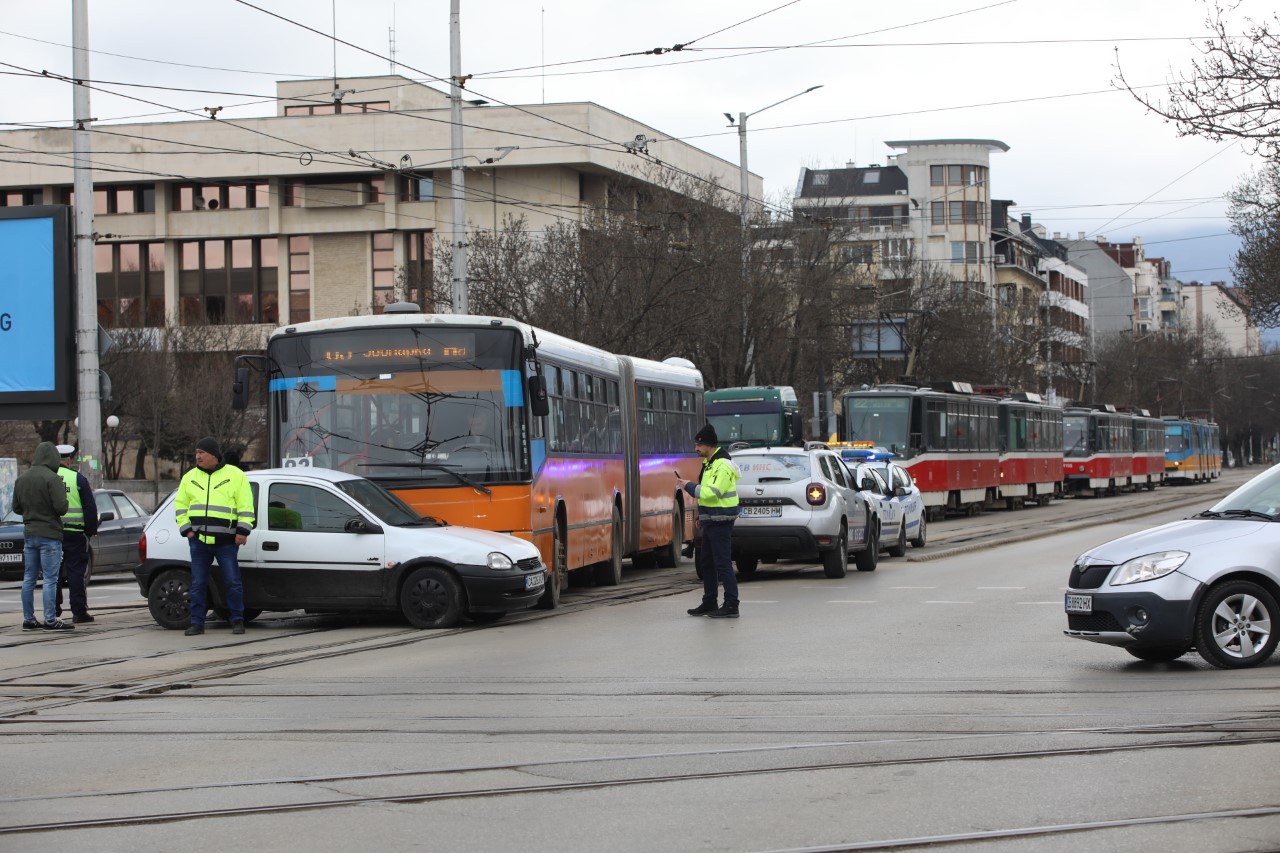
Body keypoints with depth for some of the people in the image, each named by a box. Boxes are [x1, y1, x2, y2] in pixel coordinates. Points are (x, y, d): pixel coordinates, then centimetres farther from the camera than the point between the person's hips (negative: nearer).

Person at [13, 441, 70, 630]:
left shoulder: (22, 478, 7)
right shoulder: (52, 479, -15)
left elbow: (16, 508, 13)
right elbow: (61, 507, -20)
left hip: (29, 534, 7)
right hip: (49, 534, -7)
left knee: (28, 579, 11)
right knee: (50, 579, -4)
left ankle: (28, 619, 15)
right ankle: (50, 620, -6)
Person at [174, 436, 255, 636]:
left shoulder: (235, 475, 1)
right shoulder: (190, 477, 12)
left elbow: (245, 506, 0)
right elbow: (180, 505, 16)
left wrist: (242, 531, -8)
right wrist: (186, 529, 5)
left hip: (226, 541, -3)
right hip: (198, 540, 3)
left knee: (233, 582, -3)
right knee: (198, 584, 4)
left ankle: (237, 620, 7)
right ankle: (197, 623, 10)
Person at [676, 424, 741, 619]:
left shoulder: (722, 465, -17)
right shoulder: (710, 462, 15)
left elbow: (712, 493, -25)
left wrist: (689, 486, -14)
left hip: (720, 522, -11)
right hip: (711, 521, 11)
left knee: (723, 563, -9)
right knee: (706, 563, 16)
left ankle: (731, 606, -7)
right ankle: (709, 604, 25)